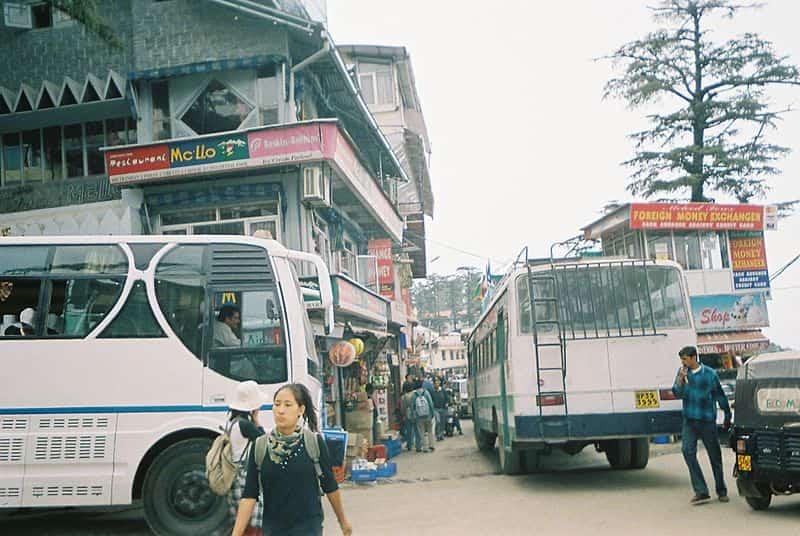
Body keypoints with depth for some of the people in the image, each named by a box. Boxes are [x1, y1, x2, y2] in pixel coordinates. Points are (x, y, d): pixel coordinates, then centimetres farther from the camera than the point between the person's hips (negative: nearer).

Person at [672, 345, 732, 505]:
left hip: (707, 421, -2)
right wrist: (681, 378, -18)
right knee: (688, 450, -14)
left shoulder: (709, 374, -5)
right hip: (690, 420, 2)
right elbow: (678, 394, -1)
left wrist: (727, 416, 9)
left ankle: (721, 491, 22)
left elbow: (720, 396, 4)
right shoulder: (682, 372, 4)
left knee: (715, 455, 6)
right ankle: (701, 491, -10)